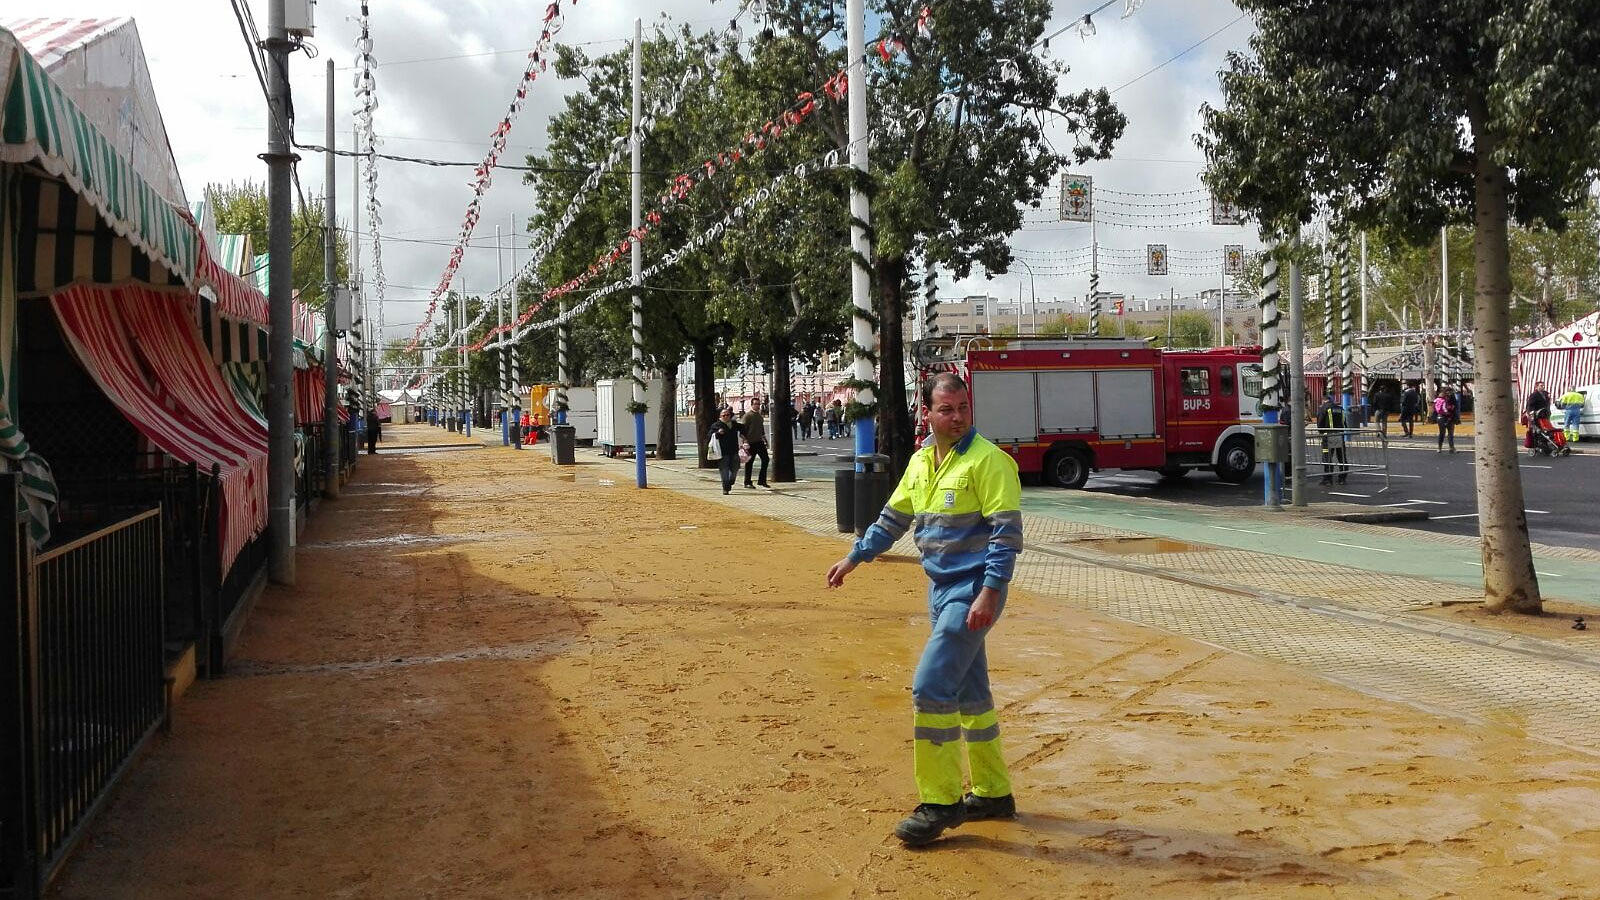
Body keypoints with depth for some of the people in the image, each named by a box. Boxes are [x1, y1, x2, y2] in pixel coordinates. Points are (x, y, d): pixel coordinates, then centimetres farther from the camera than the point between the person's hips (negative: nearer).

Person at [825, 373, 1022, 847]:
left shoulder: (988, 460, -14)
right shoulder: (921, 461, 10)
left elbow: (1007, 532, -19)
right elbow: (894, 517, 22)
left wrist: (990, 592, -26)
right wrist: (855, 557, 23)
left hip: (973, 591, -8)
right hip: (941, 589, 8)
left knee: (931, 688, -11)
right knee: (968, 693, 15)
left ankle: (940, 803, 1)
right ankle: (992, 793, 28)